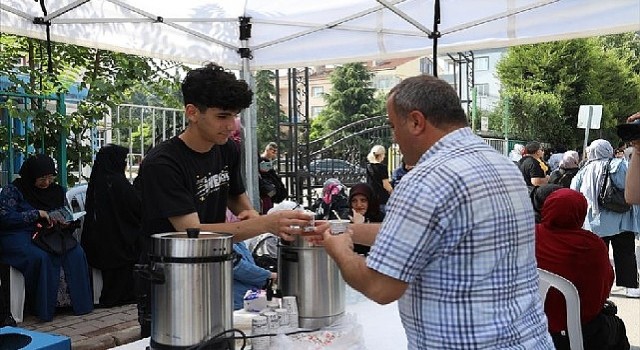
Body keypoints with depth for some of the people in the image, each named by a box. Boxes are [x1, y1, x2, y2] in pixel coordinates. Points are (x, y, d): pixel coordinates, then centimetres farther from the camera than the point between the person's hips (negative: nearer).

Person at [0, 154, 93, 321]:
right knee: (40, 257, -36)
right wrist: (37, 214, -18)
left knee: (76, 252, -22)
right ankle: (42, 308, -22)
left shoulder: (56, 190, 12)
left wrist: (66, 223, -5)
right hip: (17, 237, -5)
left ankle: (80, 303, -16)